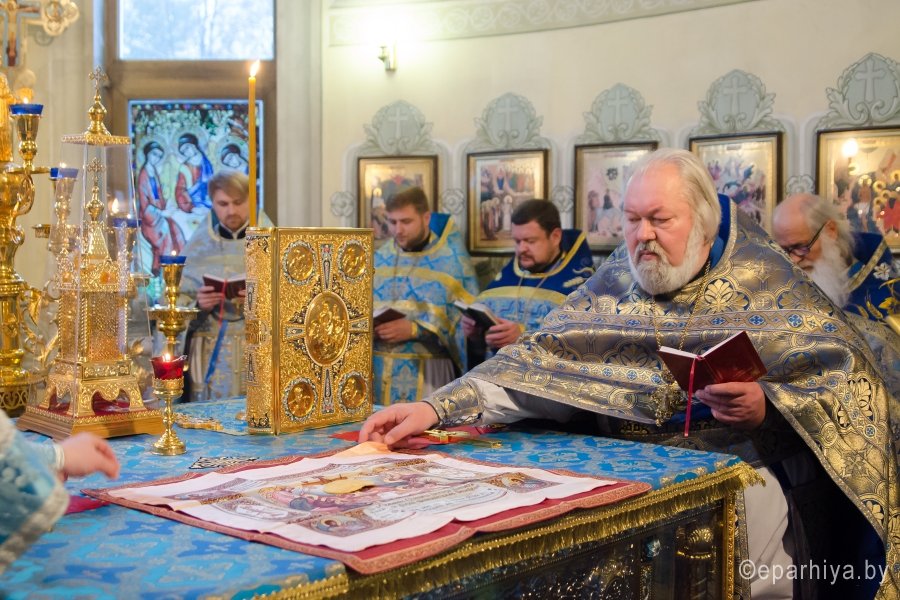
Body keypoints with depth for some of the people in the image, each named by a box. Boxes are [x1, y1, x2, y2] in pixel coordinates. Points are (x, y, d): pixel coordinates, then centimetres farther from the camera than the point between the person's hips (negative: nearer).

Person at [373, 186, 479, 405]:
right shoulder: (379, 259, 11)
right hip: (377, 368, 4)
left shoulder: (452, 261, -2)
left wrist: (414, 329, -19)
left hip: (426, 371, -3)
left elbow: (464, 320, -10)